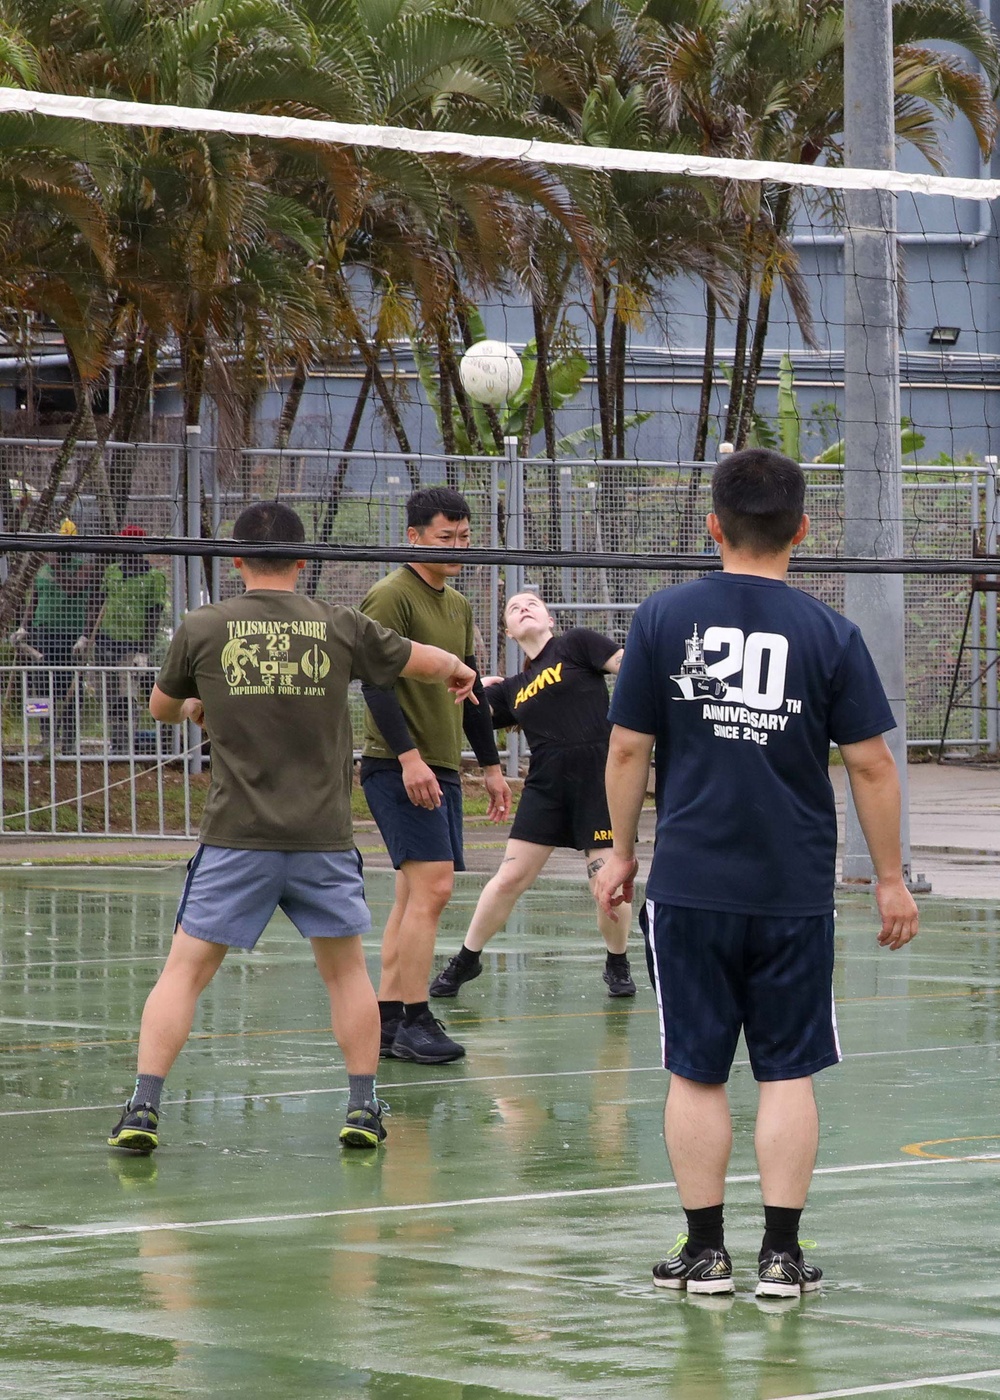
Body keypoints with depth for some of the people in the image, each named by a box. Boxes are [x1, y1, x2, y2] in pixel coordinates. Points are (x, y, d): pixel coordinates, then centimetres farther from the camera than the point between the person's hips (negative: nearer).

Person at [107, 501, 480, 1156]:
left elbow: (162, 708, 17)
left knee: (186, 969, 5)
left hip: (237, 838, -1)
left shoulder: (202, 629, -1)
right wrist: (460, 672, 40)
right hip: (323, 837, 1)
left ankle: (144, 1108, -4)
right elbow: (427, 662, 17)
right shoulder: (339, 627, 1)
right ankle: (364, 1108, 17)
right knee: (346, 968, 18)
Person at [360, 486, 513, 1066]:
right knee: (432, 885, -16)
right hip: (399, 768, -9)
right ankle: (414, 1021, -14)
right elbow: (376, 682, -17)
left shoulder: (459, 605, 18)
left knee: (415, 894, 8)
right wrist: (409, 756, -25)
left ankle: (387, 1016, 11)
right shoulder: (391, 597, -9)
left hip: (441, 770, 9)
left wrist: (491, 763, 23)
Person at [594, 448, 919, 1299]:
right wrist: (891, 877, 8)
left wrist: (622, 852, 14)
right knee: (787, 1073, 7)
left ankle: (705, 1250, 12)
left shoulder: (664, 618, -3)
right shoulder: (830, 634, -4)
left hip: (689, 885, 0)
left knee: (696, 1074, 8)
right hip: (795, 893, 0)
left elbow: (628, 749, 1)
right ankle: (782, 1253, 6)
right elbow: (871, 765, -2)